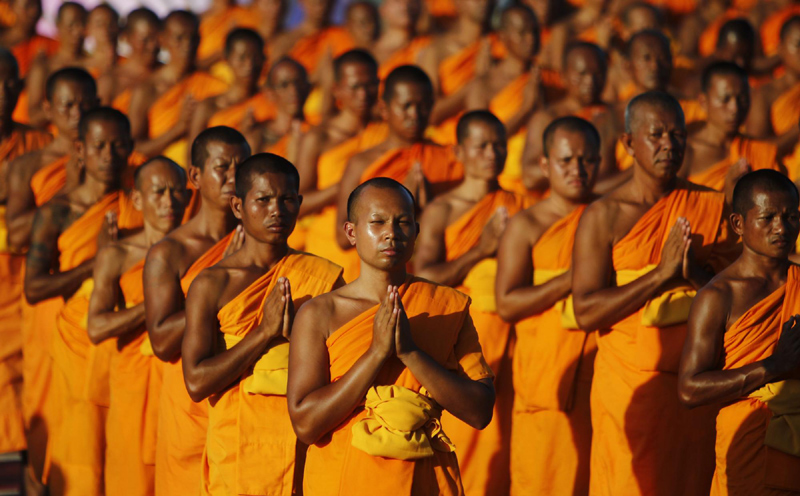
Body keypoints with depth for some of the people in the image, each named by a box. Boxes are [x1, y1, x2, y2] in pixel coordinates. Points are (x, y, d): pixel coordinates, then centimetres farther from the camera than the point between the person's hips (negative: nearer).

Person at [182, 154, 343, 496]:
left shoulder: (323, 276, 5)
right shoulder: (211, 284, -1)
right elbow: (196, 381, -9)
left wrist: (297, 331, -14)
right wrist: (265, 331, -13)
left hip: (307, 444, 1)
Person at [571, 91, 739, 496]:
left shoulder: (713, 206, 7)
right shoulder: (604, 216, -3)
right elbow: (586, 311, -11)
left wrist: (697, 274, -14)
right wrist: (661, 275, -17)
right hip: (630, 383, -3)